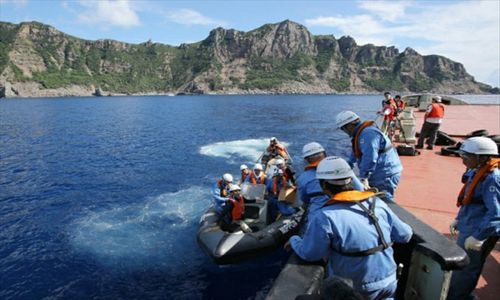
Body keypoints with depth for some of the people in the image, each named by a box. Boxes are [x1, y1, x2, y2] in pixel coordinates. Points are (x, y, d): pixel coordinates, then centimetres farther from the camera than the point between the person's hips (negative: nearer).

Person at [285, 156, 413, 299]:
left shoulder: (325, 217, -21)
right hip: (390, 284, 5)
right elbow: (405, 235, 5)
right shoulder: (377, 202, -4)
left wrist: (293, 240, 5)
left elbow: (309, 254, -15)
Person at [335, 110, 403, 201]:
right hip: (378, 175, 11)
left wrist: (363, 178, -32)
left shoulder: (367, 134, -22)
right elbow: (356, 152, 31)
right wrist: (348, 164, 37)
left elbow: (369, 159, -31)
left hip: (385, 176, -11)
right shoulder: (361, 133, 14)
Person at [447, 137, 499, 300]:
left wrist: (478, 237, -28)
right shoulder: (476, 173, 5)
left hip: (477, 234, -9)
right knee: (460, 267, 23)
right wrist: (458, 219, 15)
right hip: (467, 230, 9)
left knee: (463, 273, 8)